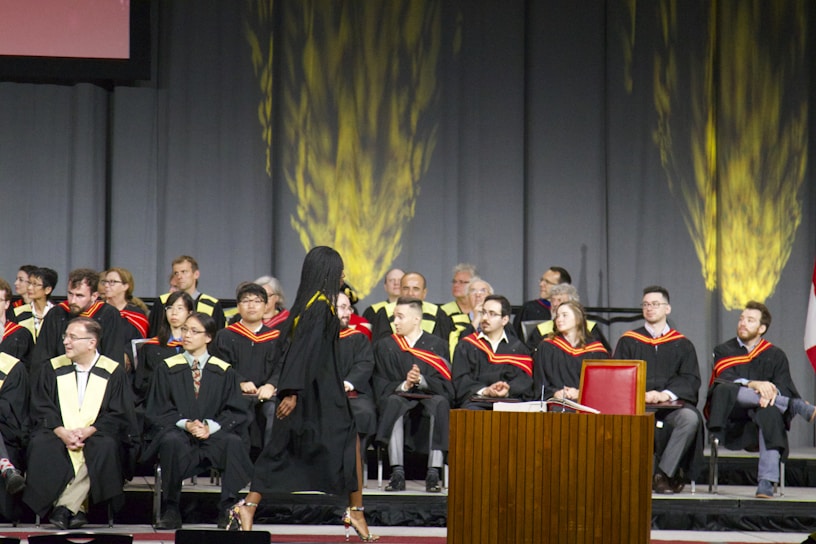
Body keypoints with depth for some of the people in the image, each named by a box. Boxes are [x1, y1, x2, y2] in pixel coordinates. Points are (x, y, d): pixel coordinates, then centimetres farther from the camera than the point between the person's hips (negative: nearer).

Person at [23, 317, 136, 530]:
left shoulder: (113, 372, 4)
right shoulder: (52, 369, 9)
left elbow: (120, 416, 0)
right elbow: (41, 409, 4)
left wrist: (88, 431, -16)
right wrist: (61, 432, -16)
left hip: (95, 434, -1)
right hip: (57, 434, 1)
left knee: (106, 446, -35)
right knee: (40, 445, -32)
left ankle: (65, 507, -34)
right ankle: (76, 509, -34)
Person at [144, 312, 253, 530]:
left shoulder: (224, 371, 11)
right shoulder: (166, 369, 10)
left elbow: (236, 412, 5)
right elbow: (157, 411, 4)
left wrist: (211, 426, -15)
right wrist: (185, 424, -15)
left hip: (213, 435, 0)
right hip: (177, 432, 0)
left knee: (233, 442, -33)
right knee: (172, 441, -37)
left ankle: (228, 510, -27)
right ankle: (170, 510, -25)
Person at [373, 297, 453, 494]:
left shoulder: (438, 345, 10)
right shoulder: (385, 347, 14)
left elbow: (446, 385, 1)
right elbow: (381, 387, 5)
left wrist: (421, 380, -17)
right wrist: (404, 385, -14)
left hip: (431, 399, 0)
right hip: (400, 399, 0)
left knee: (440, 402, -35)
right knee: (393, 402, -35)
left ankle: (434, 473, -40)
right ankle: (397, 473, -42)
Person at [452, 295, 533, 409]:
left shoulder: (517, 347, 21)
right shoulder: (466, 345, 17)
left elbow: (524, 378, 5)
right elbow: (460, 380, 4)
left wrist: (508, 390, -17)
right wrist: (484, 391, -16)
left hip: (508, 400, 1)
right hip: (475, 401, -1)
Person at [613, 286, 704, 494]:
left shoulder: (682, 344, 17)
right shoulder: (628, 341, 17)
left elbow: (690, 380, 6)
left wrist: (667, 394, -14)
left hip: (672, 404, 1)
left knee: (690, 418, -35)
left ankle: (665, 474, -25)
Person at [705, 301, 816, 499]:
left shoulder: (775, 356, 16)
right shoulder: (723, 351, 13)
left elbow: (785, 387, 0)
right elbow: (726, 380, -7)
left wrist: (773, 392, -25)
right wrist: (753, 384, -26)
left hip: (761, 418, 0)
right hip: (731, 418, 0)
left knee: (770, 412, -36)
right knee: (725, 390, -33)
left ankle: (766, 482, -45)